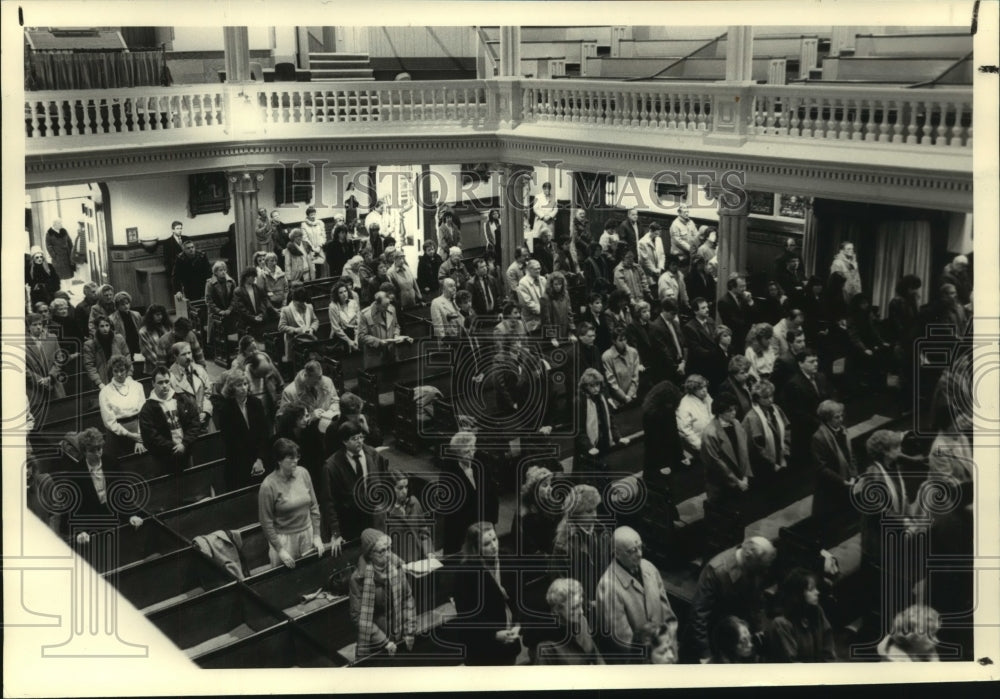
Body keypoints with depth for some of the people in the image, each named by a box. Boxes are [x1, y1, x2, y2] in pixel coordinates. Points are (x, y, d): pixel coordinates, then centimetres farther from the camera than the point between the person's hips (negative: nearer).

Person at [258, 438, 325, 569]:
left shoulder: (303, 473, -4)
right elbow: (266, 523, -10)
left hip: (307, 534, 4)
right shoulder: (268, 486, -17)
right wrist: (280, 549, -11)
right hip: (284, 539, -4)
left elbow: (314, 506, 5)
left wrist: (317, 536, 3)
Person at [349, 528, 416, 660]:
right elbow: (358, 616, -16)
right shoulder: (359, 578, -21)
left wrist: (409, 631, -1)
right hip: (373, 644, -4)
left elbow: (407, 597, 2)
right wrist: (384, 641, -16)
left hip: (398, 638, 4)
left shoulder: (396, 565, -8)